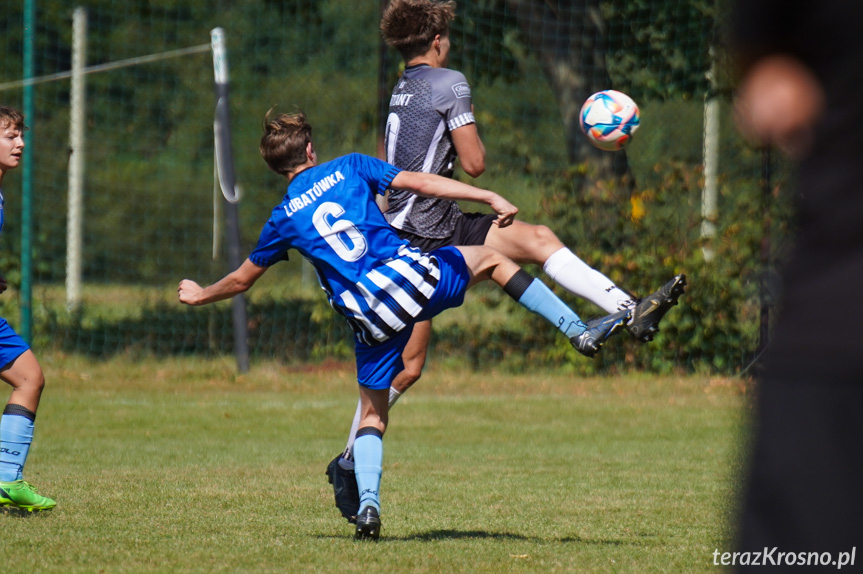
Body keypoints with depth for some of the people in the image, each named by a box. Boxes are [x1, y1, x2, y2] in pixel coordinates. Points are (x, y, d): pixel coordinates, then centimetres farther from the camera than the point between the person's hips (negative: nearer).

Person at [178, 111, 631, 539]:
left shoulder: (283, 220, 14)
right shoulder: (348, 168, 10)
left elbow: (242, 279, 24)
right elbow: (418, 183, 1)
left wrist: (199, 295, 44)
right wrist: (490, 198, -3)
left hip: (369, 318, 1)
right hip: (410, 276, -1)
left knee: (372, 416, 16)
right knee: (492, 259, 25)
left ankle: (368, 504, -5)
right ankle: (578, 330, 17)